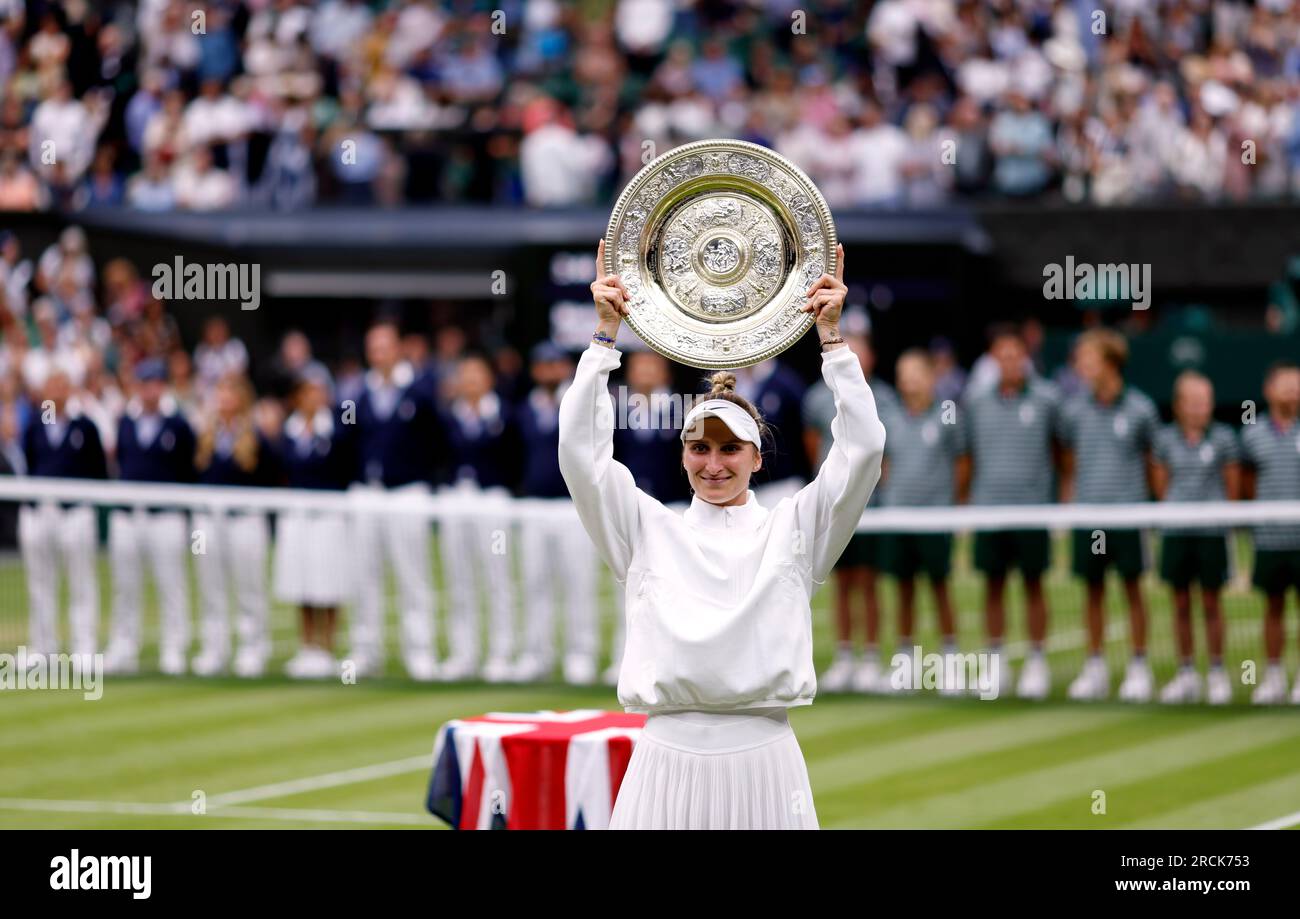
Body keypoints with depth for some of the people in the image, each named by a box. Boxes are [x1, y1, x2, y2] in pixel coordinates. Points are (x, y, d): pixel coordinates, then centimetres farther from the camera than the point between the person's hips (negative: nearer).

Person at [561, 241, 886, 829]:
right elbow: (581, 452, 3)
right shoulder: (650, 531, 11)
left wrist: (832, 338, -2)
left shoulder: (790, 529, 9)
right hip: (667, 755, 1)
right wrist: (606, 334, 0)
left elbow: (861, 450, 1)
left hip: (763, 763, 0)